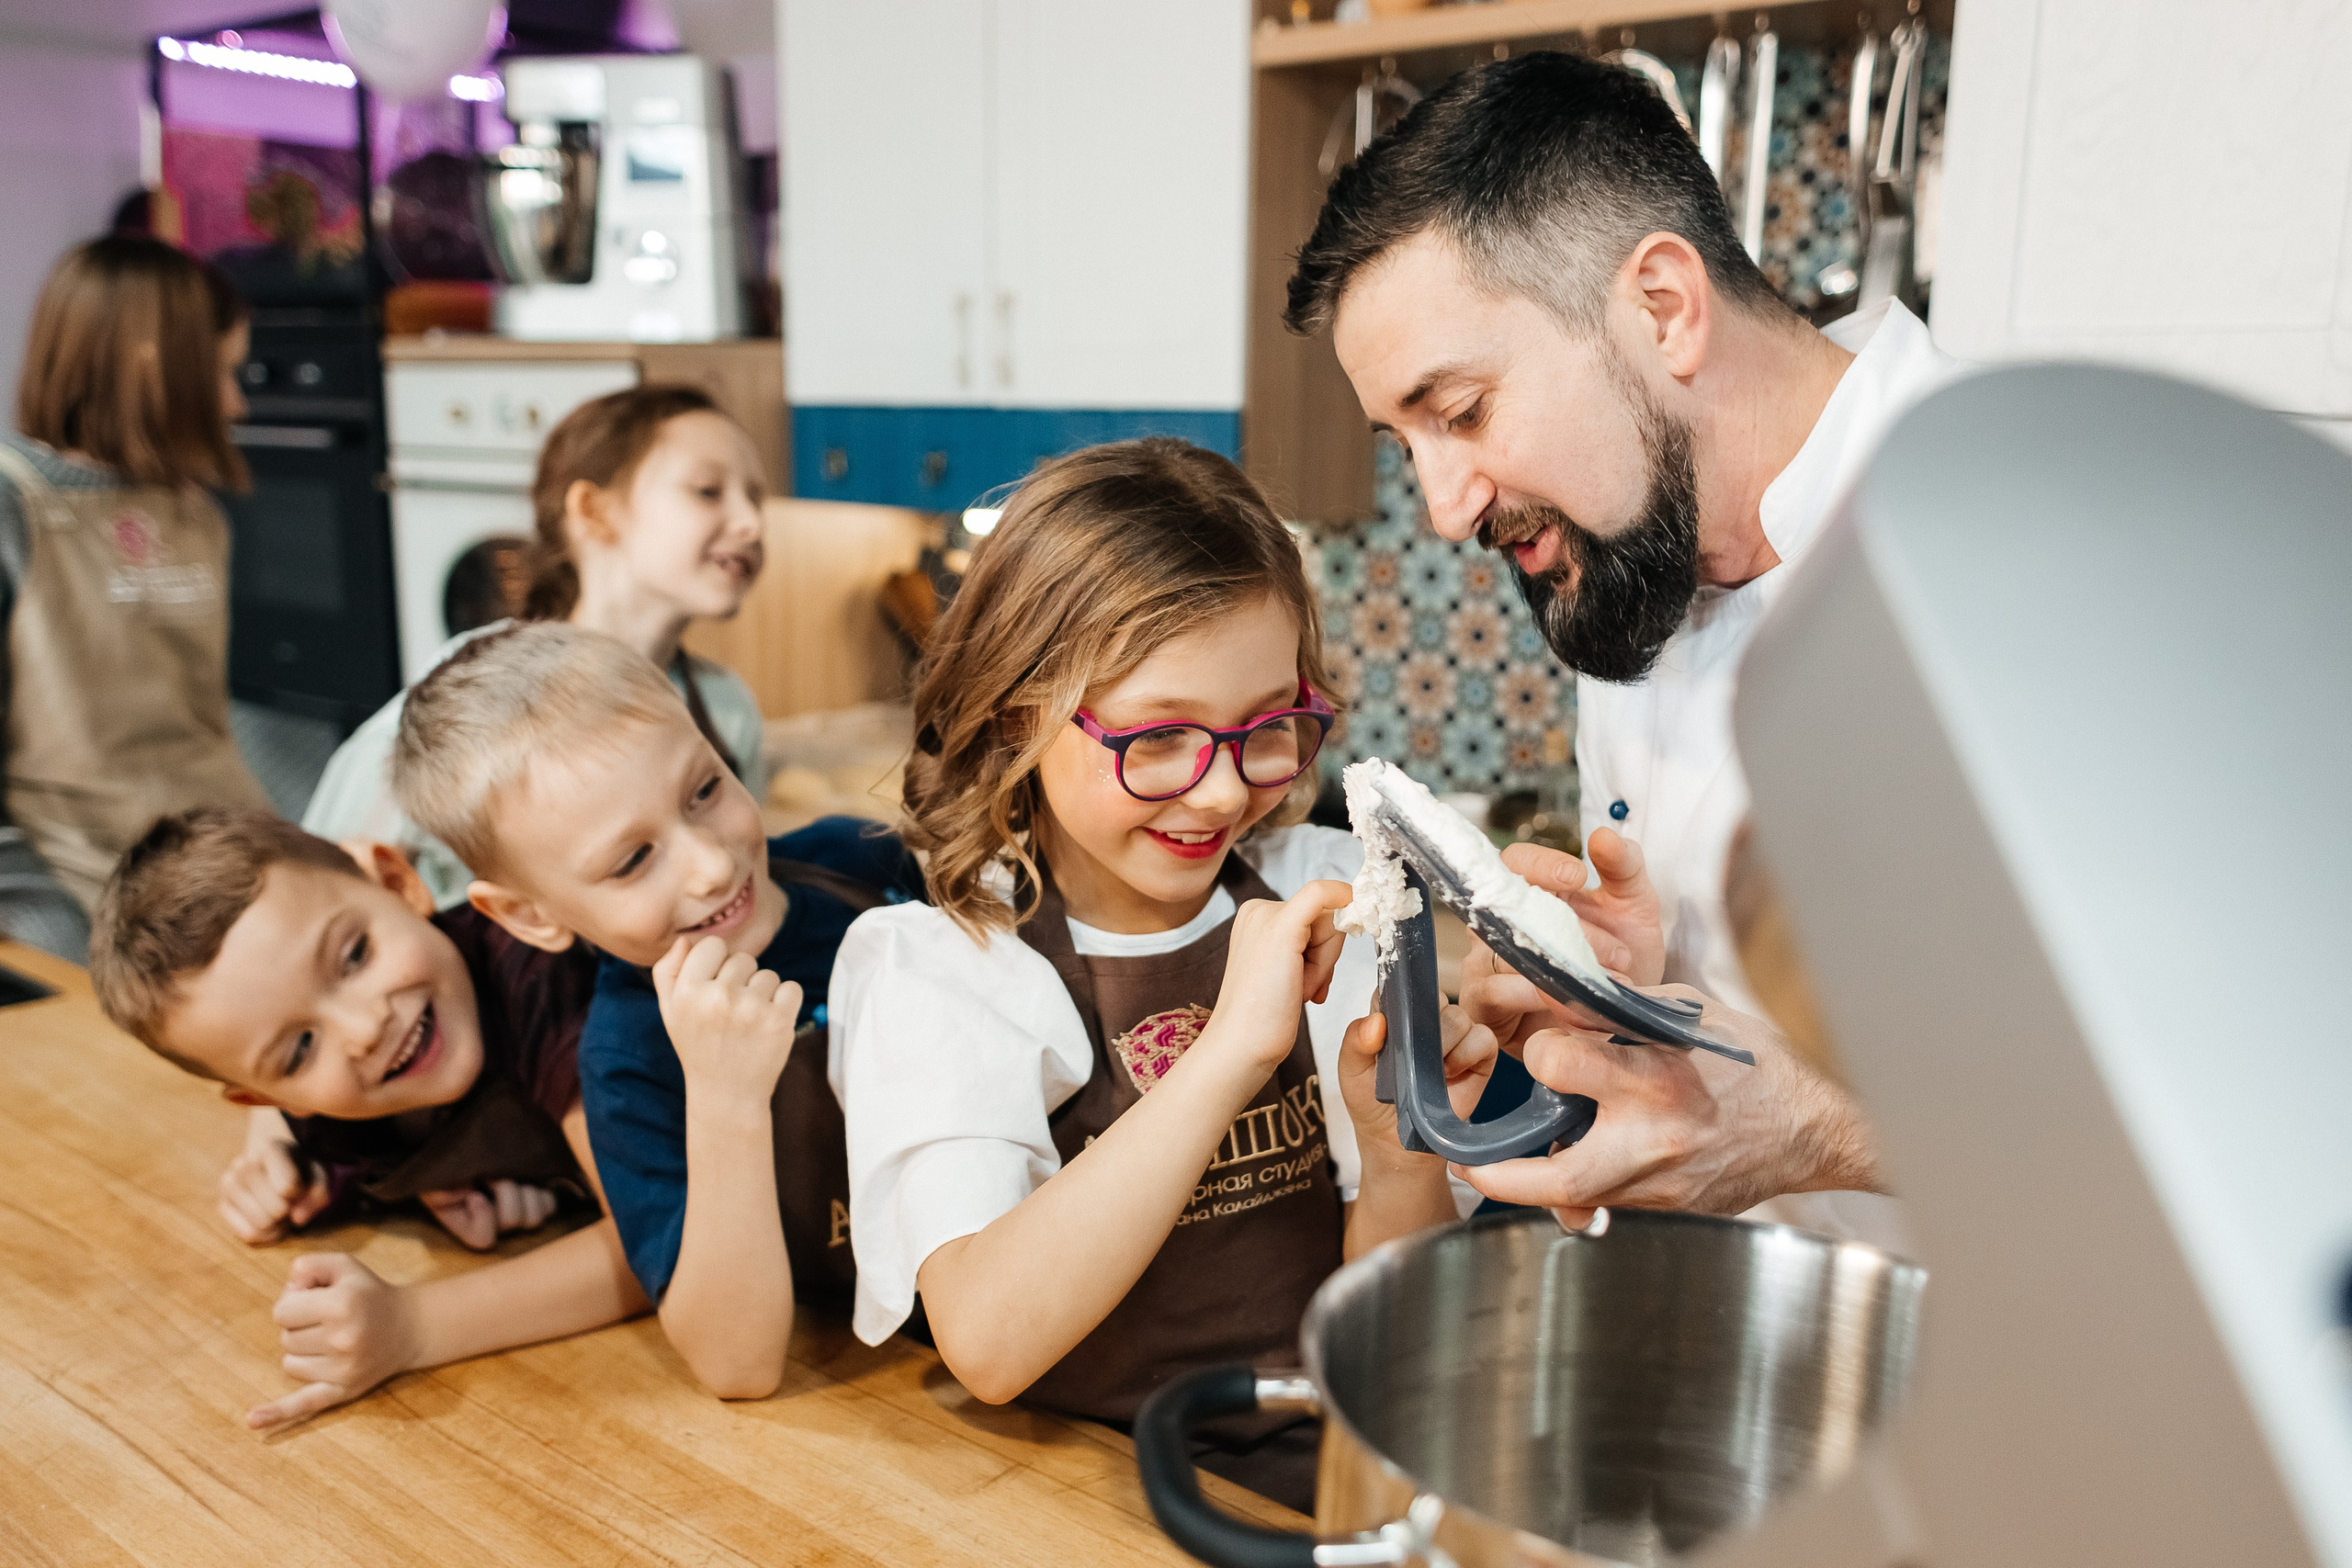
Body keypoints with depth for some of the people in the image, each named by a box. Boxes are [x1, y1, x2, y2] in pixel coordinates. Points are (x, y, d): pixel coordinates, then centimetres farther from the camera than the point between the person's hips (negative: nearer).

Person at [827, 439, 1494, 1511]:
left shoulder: (1325, 900, 1)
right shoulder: (930, 971, -8)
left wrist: (1401, 1160, -18)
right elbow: (988, 1343, -23)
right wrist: (1232, 1049, -29)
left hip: (1334, 1467, 4)